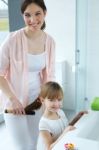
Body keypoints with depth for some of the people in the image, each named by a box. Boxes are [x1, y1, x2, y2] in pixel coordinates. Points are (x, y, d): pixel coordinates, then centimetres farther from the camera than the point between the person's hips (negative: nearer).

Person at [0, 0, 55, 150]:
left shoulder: (50, 41, -5)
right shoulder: (13, 39, -20)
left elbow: (49, 73, 6)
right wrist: (13, 99, -21)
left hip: (37, 100, 5)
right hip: (14, 101, -4)